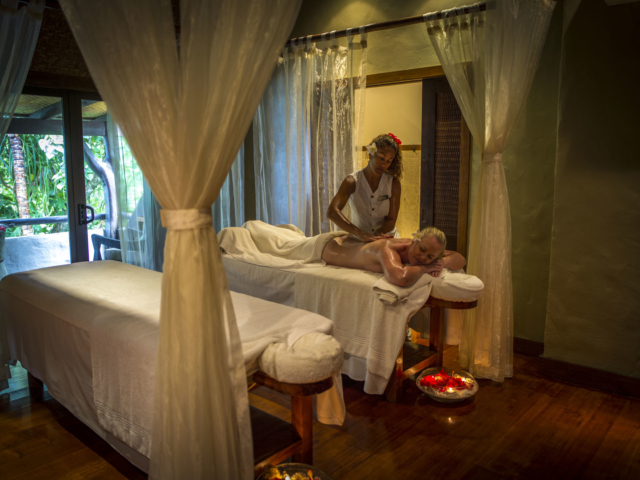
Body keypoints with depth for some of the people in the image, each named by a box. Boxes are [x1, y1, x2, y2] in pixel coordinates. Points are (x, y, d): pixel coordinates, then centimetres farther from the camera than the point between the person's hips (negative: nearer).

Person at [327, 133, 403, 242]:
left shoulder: (393, 183, -2)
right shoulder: (352, 181, -8)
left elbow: (391, 220, -3)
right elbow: (332, 212, -24)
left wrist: (377, 234, -27)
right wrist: (361, 234, -36)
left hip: (387, 238, -1)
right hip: (358, 241, 1)